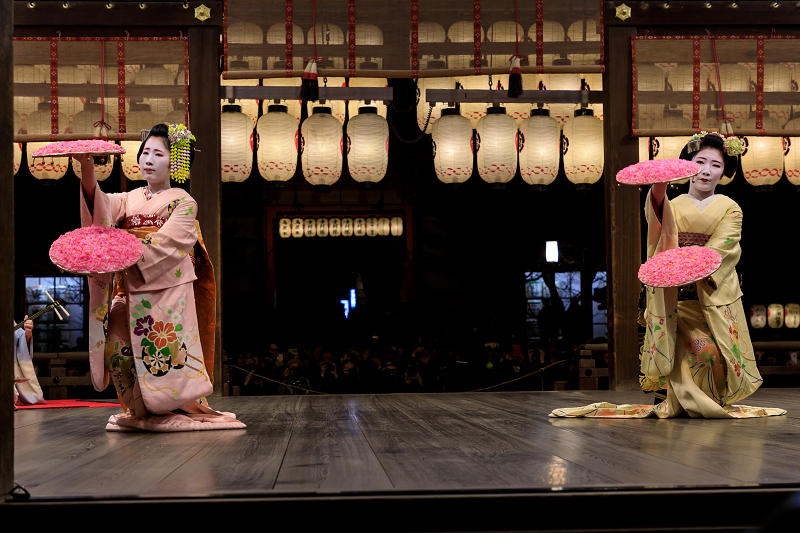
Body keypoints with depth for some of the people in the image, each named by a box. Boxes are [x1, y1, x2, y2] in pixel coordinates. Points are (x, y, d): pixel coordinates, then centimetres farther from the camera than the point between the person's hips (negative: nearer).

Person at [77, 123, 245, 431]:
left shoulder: (183, 201, 4)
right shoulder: (129, 199, 17)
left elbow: (168, 243, -12)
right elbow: (102, 206, -6)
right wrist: (87, 170, -24)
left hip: (168, 288, -4)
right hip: (131, 290, 5)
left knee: (164, 348, -13)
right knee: (117, 346, -7)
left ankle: (180, 410, 0)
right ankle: (142, 412, 5)